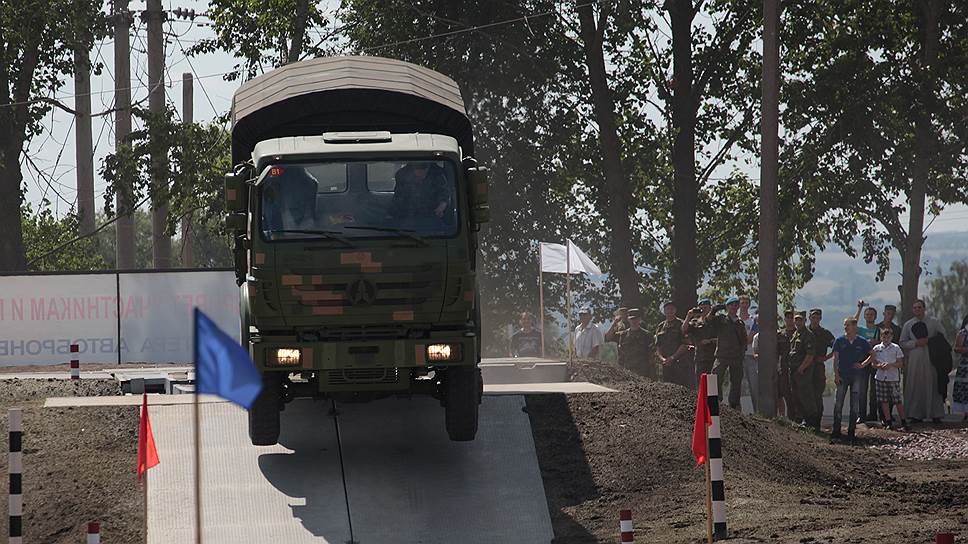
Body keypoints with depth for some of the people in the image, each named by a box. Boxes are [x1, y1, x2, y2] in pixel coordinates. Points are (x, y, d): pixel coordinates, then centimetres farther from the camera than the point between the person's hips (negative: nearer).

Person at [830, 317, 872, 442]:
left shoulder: (862, 342, 2)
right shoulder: (839, 341, 3)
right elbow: (835, 358, 2)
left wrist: (863, 364, -4)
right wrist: (836, 374, -6)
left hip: (857, 376, 0)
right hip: (842, 376, 0)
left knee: (855, 405, 2)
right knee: (838, 403, -6)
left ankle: (851, 431, 9)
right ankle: (835, 432, -4)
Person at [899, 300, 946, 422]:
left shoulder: (933, 322, 6)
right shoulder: (908, 325, 9)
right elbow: (902, 343, 9)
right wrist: (916, 343, -8)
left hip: (931, 358, -1)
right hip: (914, 359, 1)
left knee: (932, 385, -2)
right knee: (915, 386, -1)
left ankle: (935, 414, 2)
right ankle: (915, 414, 4)